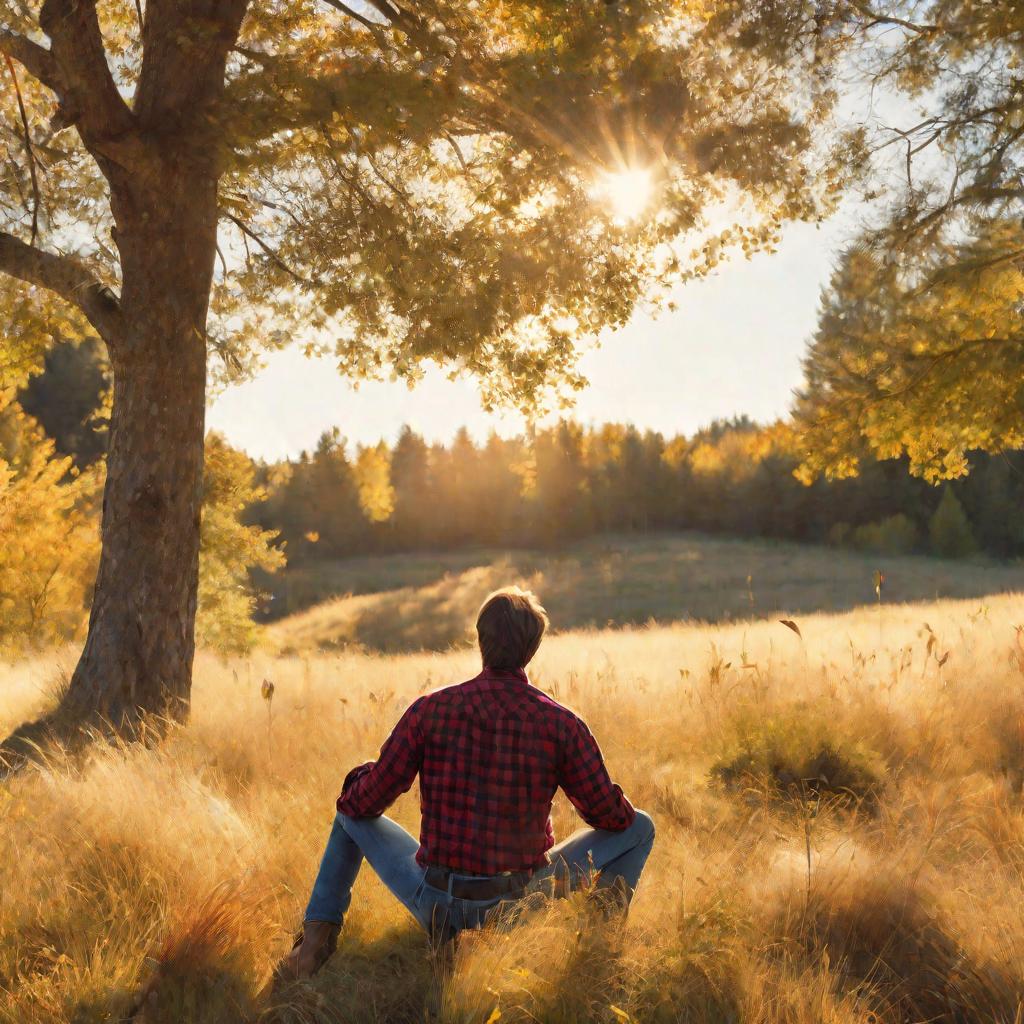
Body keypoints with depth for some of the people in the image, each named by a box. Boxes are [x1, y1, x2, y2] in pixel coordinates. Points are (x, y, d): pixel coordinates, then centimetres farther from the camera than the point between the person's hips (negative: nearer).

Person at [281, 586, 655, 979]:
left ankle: (316, 937, 14)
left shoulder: (430, 710, -9)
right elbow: (610, 816, -2)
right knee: (639, 827, 17)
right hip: (521, 909, -1)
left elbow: (366, 803, -3)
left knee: (352, 814, 26)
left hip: (437, 908, 1)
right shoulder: (561, 724, -10)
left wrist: (360, 779, 21)